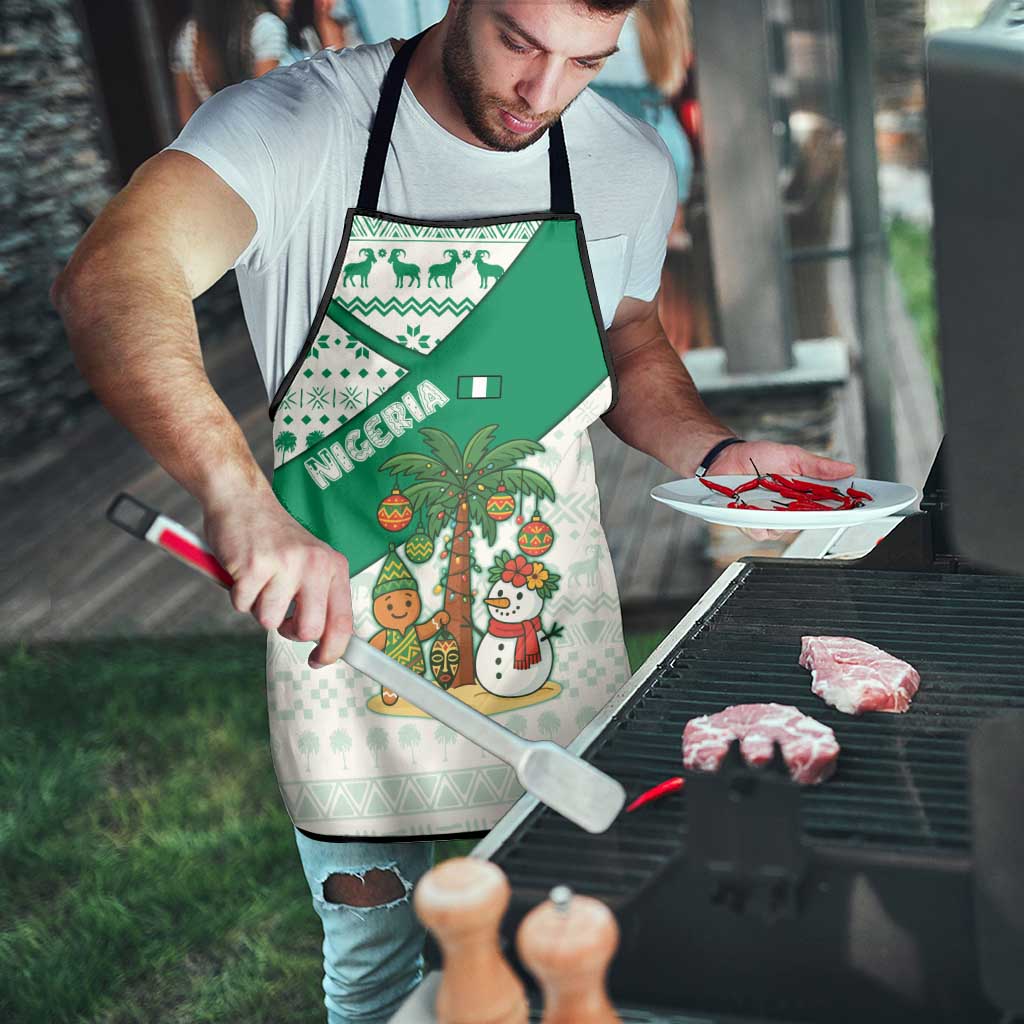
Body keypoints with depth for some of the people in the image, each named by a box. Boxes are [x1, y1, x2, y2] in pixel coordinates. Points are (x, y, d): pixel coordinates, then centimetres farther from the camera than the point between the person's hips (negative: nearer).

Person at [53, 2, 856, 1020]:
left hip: (556, 661, 3)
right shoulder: (297, 124, -17)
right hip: (346, 640, -3)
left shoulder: (630, 165, -2)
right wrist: (240, 496, -50)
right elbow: (109, 281, -34)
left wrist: (716, 452, -5)